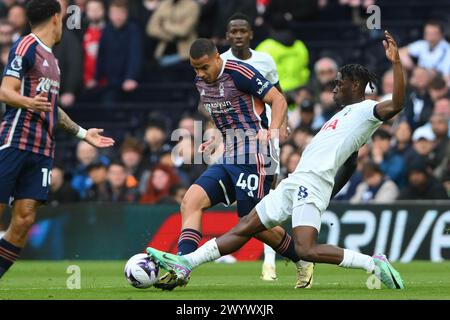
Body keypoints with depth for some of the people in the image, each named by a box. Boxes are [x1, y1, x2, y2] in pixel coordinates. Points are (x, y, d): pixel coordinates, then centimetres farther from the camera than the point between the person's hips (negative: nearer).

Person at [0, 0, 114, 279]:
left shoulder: (51, 58, 23)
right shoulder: (26, 46, -4)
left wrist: (82, 133, 35)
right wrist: (29, 103, -33)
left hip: (42, 149, 8)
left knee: (25, 219, -5)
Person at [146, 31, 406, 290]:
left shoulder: (368, 110, -5)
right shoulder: (346, 112, 23)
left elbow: (396, 105, -25)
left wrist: (396, 62, -29)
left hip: (312, 183, -10)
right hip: (296, 181, 10)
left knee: (307, 250, -24)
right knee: (244, 229, 11)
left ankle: (374, 264, -13)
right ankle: (185, 265, 13)